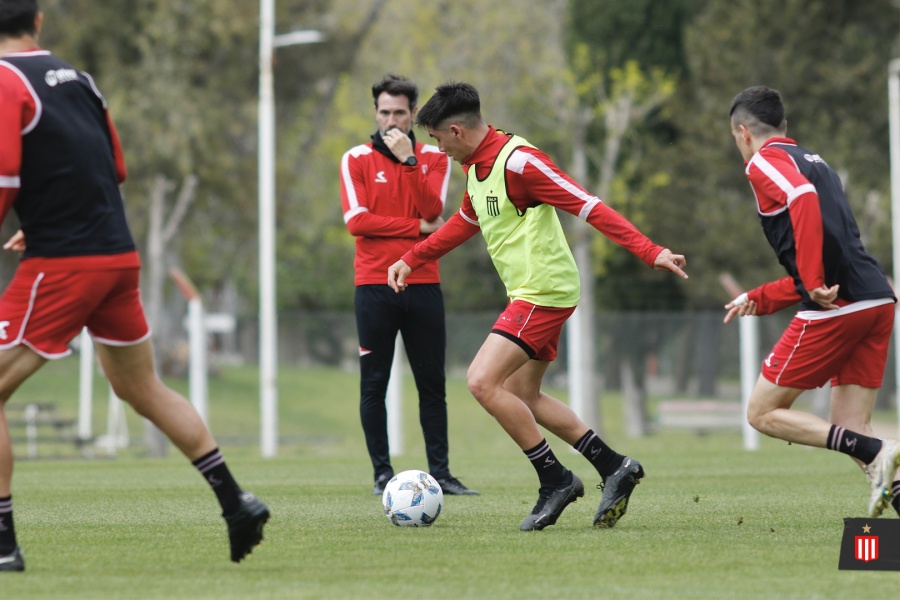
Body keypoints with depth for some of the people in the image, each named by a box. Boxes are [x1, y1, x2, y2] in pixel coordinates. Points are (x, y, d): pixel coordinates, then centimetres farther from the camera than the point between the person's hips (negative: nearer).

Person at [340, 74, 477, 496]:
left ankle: (440, 472, 5)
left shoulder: (433, 158, 9)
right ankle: (382, 473, 3)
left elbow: (433, 210, -8)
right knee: (374, 384, -1)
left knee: (432, 384, 2)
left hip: (423, 284, 2)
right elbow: (357, 220, -9)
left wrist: (408, 159, -14)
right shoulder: (357, 159, 3)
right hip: (374, 285, -2)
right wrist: (417, 227, -10)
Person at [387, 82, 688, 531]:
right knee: (522, 396, 15)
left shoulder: (518, 161, -19)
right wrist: (411, 260, 31)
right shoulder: (476, 166, 11)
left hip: (544, 292, -10)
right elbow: (465, 222, 31)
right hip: (529, 293, 10)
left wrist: (651, 253, -27)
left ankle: (556, 480, -6)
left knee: (483, 382, -14)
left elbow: (589, 207, -22)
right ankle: (613, 467, 18)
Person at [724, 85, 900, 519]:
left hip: (836, 307, -8)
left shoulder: (765, 161, 2)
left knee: (763, 413, 3)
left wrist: (815, 284, -23)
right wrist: (758, 299, 39)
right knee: (848, 431, 9)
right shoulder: (814, 162, 28)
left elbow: (805, 199, -22)